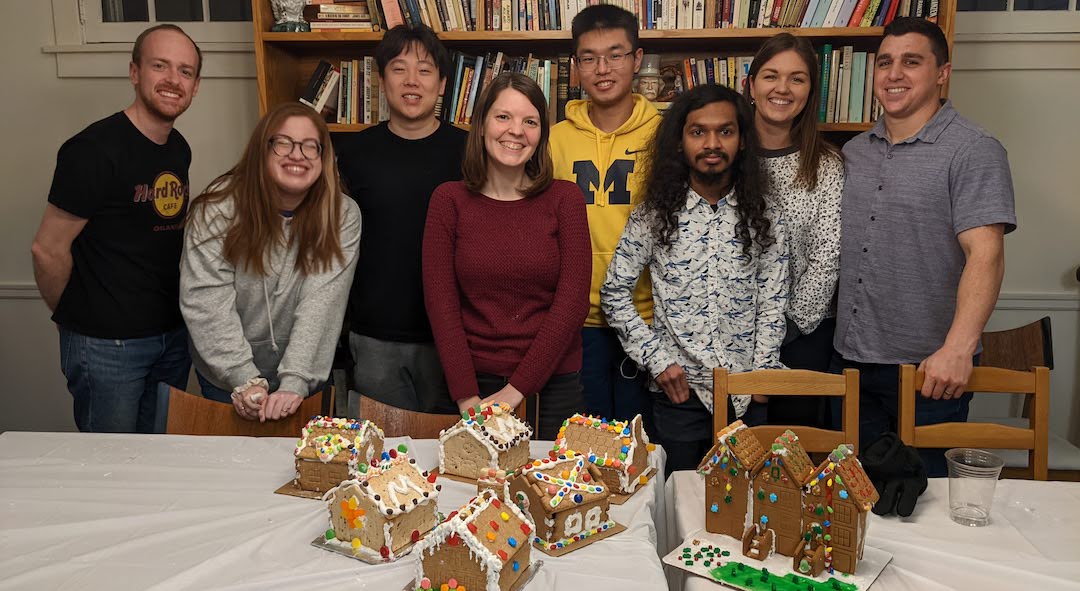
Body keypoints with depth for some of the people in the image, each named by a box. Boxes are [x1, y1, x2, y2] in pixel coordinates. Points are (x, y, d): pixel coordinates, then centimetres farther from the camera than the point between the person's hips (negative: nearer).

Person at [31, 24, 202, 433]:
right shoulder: (95, 150, -18)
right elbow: (48, 250, -14)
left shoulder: (179, 150, 6)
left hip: (172, 335, 7)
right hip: (106, 345, -7)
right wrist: (77, 319, -1)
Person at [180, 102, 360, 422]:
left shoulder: (342, 216, -13)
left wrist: (295, 383, -31)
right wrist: (245, 380, -28)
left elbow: (322, 303, -22)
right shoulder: (219, 209, -15)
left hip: (303, 375, 1)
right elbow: (206, 303, -19)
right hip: (227, 377, -1)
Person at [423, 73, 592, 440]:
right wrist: (466, 397, -13)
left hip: (553, 384, 0)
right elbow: (441, 302, -4)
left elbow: (573, 302, -7)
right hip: (475, 385, 0)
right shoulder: (449, 200, 0)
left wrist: (516, 389, -13)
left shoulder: (564, 199, -1)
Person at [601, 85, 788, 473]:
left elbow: (772, 306, 1)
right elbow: (614, 294, 0)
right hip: (678, 392, -1)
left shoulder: (763, 218, 1)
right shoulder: (653, 215, -3)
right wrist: (656, 359, -7)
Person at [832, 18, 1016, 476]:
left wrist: (958, 347, -31)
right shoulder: (854, 151, 10)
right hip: (849, 358, 6)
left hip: (930, 368, -5)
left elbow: (985, 254, -20)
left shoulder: (974, 153, -9)